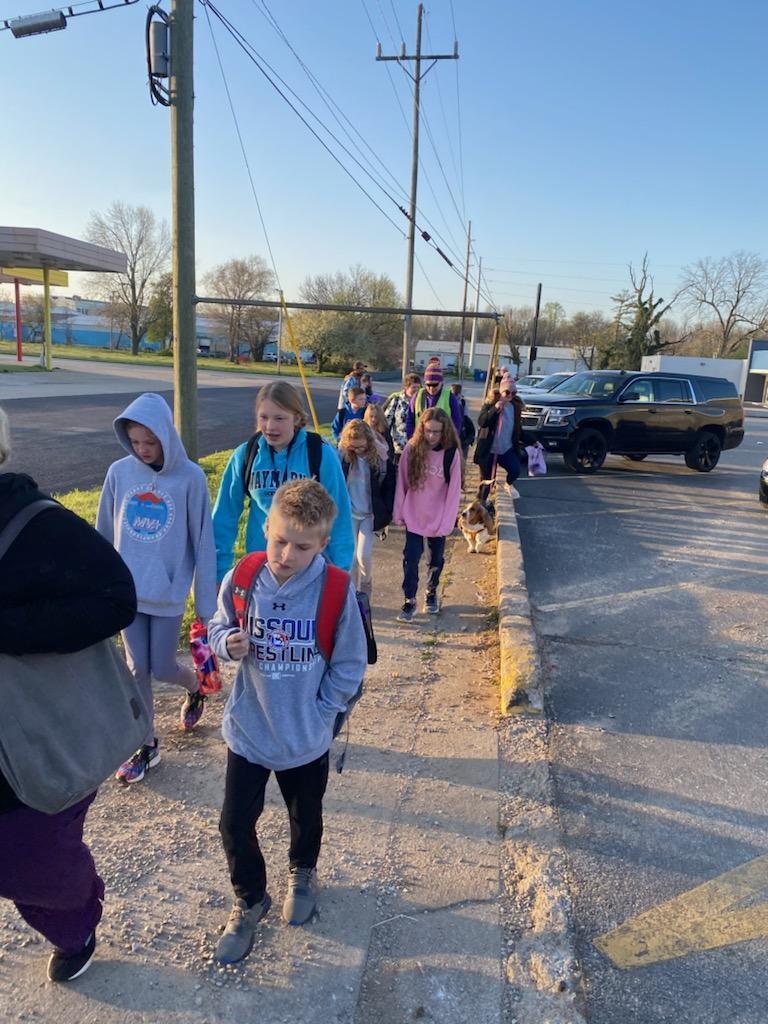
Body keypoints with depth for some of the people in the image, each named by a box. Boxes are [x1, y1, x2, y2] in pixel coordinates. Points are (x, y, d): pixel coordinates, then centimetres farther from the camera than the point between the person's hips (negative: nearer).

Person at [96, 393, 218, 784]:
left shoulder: (190, 477, -12)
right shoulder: (119, 472, -4)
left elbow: (203, 542, -8)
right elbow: (104, 533, 7)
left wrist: (206, 601, -7)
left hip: (169, 592, -3)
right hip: (126, 590, 3)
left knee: (162, 668, 7)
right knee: (138, 670, 9)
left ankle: (195, 685, 42)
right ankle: (147, 745, 27)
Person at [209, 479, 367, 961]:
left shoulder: (336, 592, -21)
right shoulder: (239, 581, -16)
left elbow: (349, 666, -10)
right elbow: (218, 630, 1)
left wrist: (318, 712, -10)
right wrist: (229, 643, -21)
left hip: (307, 739, -1)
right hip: (247, 732, 1)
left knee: (306, 817, 24)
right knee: (235, 825, 11)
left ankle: (303, 874, 56)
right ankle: (250, 900, 40)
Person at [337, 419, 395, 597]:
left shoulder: (382, 457, -12)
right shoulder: (342, 455, -9)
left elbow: (389, 488, -4)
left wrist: (385, 516, -6)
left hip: (371, 514, -2)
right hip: (349, 512, 2)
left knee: (364, 555, -7)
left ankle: (366, 588, 22)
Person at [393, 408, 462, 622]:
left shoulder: (451, 453, -12)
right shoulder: (411, 448, -8)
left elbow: (454, 490, -10)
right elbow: (402, 482, -2)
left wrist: (447, 522, -12)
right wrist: (398, 513, -2)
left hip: (438, 518, 0)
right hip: (413, 516, 0)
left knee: (436, 558, 15)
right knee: (411, 558, -1)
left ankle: (432, 593, 38)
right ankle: (409, 600, 13)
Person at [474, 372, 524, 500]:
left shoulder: (515, 406, 5)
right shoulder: (490, 404, -8)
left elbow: (517, 428, 15)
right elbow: (481, 422, -23)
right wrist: (495, 408, -32)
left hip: (507, 449, 3)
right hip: (489, 449, -3)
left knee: (515, 470, -20)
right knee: (486, 480, 4)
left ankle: (509, 484, 13)